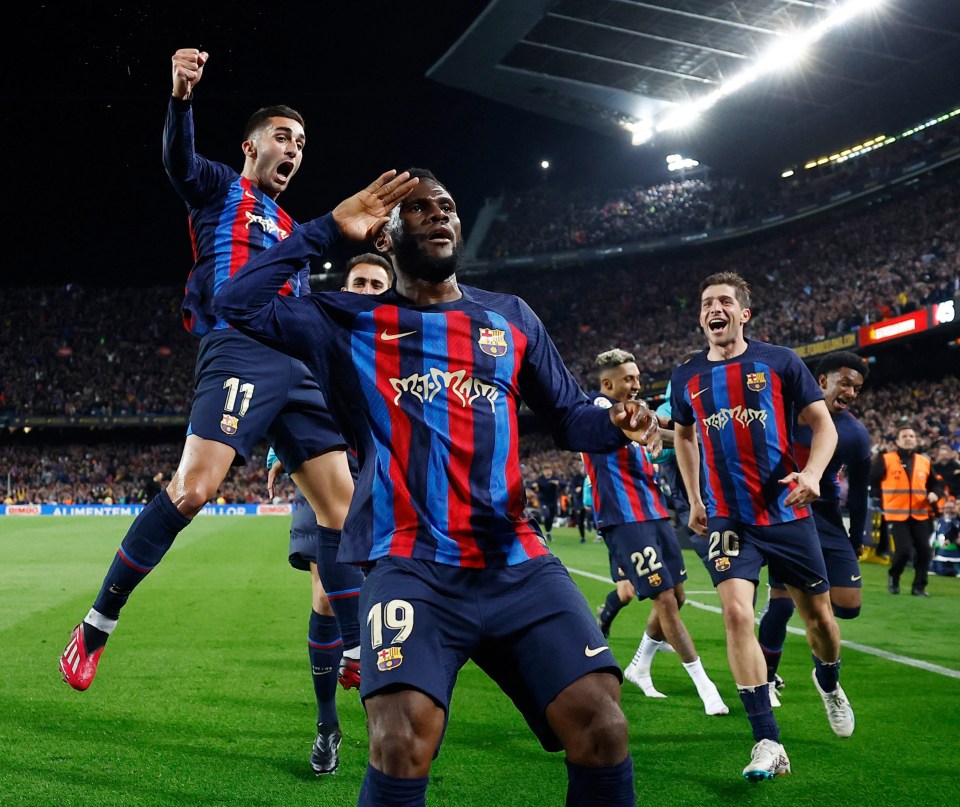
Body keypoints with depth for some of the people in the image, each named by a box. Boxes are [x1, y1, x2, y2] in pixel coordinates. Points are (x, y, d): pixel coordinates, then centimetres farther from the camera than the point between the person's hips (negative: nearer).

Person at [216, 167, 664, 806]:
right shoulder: (352, 323, 10)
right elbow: (240, 303, 1)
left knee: (602, 728, -13)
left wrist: (618, 422, -3)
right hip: (412, 567, -3)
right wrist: (331, 227, 1)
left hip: (519, 563, 3)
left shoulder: (511, 317, 18)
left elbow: (569, 417, 20)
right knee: (402, 745, -23)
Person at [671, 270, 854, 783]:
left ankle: (828, 682, 48)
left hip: (786, 512, -1)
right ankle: (769, 744, -15)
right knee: (736, 612, -19)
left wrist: (812, 473, -19)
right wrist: (694, 499, 18)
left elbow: (823, 423, -1)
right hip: (727, 519, 1)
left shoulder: (780, 362, -2)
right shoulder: (686, 378, 6)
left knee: (818, 615, 12)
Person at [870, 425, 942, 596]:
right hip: (897, 513, -4)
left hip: (920, 514, 4)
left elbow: (936, 482, 18)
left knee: (923, 550, -1)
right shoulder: (885, 459, -5)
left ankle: (919, 586, 15)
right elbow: (872, 481, -6)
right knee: (904, 550, -12)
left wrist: (934, 493, -2)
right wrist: (886, 496, -10)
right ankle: (893, 577, 17)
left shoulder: (924, 461, 8)